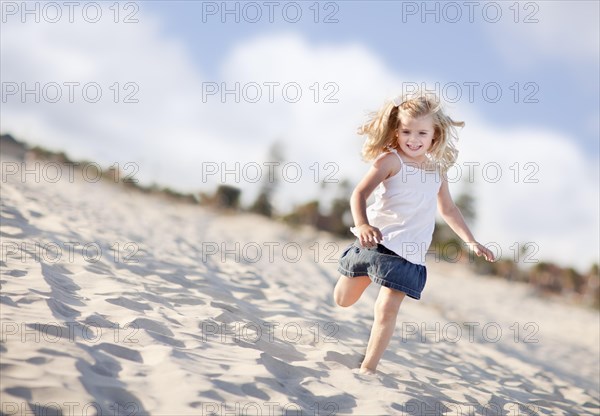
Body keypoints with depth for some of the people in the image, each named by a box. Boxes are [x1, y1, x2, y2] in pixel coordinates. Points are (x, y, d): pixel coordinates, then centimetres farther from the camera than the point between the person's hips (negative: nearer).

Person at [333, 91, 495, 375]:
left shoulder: (437, 171, 9)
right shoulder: (390, 160, -8)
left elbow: (448, 208, 25)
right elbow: (360, 194, -21)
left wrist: (470, 241, 21)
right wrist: (362, 225, -40)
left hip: (407, 251, 2)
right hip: (374, 240, -2)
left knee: (387, 309, -10)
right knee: (343, 300, 13)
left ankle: (368, 367, 2)